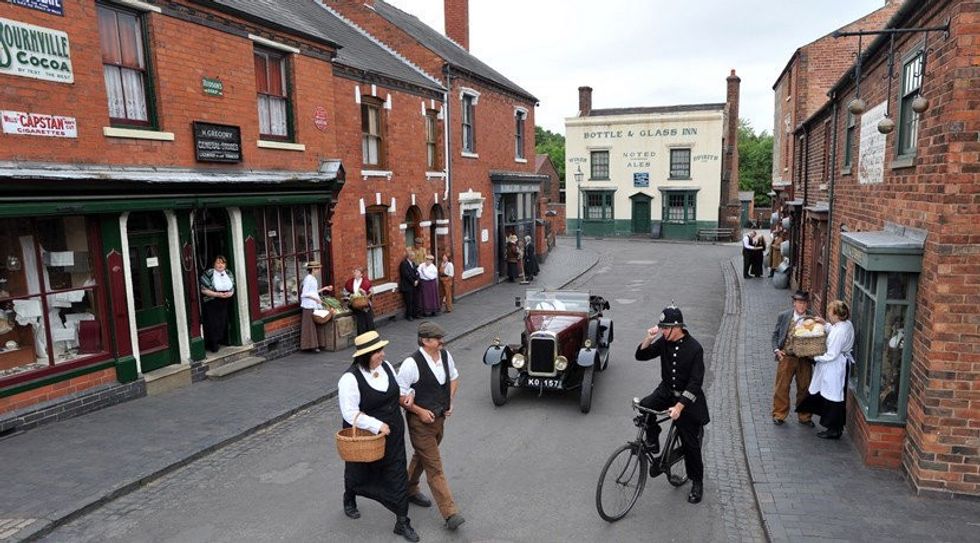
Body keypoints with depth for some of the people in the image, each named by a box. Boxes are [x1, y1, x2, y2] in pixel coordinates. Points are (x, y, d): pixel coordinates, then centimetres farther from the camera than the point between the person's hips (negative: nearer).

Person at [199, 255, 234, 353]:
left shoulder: (229, 274, 7)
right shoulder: (208, 274, -11)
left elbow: (232, 288, 12)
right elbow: (203, 290, -14)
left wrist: (230, 293, -11)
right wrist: (217, 294, -21)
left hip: (224, 304, 5)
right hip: (211, 304, -5)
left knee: (223, 323, 8)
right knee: (212, 325, -3)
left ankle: (222, 341, 23)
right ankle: (213, 346, 8)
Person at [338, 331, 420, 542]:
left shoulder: (386, 366, -5)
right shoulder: (350, 379, -25)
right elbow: (350, 413, -25)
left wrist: (404, 397, -8)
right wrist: (377, 426, -27)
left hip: (392, 434, 4)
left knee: (397, 476, 6)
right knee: (360, 473, 21)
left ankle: (402, 522, 19)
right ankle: (349, 500, 55)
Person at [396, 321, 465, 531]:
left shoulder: (445, 354, -4)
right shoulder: (412, 364, -25)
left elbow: (454, 377, 15)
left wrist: (450, 401, 4)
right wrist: (420, 411, -19)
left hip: (439, 418, 7)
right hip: (420, 421, -7)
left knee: (422, 457, 26)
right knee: (434, 467, -3)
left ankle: (410, 490, 48)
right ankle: (450, 513, 3)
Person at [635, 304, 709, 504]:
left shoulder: (694, 348, -20)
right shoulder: (664, 342, -6)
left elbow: (695, 383, -22)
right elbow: (641, 355, -1)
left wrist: (679, 407, -28)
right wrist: (649, 338, -20)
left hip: (687, 398, -4)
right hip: (666, 391, 4)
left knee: (690, 442, 2)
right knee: (644, 407, -26)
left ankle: (697, 482, 23)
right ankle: (653, 440, 0)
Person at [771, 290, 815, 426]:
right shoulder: (784, 316, -2)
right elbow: (775, 335, 4)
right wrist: (776, 350, -9)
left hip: (805, 359, 1)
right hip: (786, 357, 0)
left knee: (804, 388, 12)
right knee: (782, 387, 6)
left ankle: (804, 417, 28)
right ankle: (779, 415, 21)